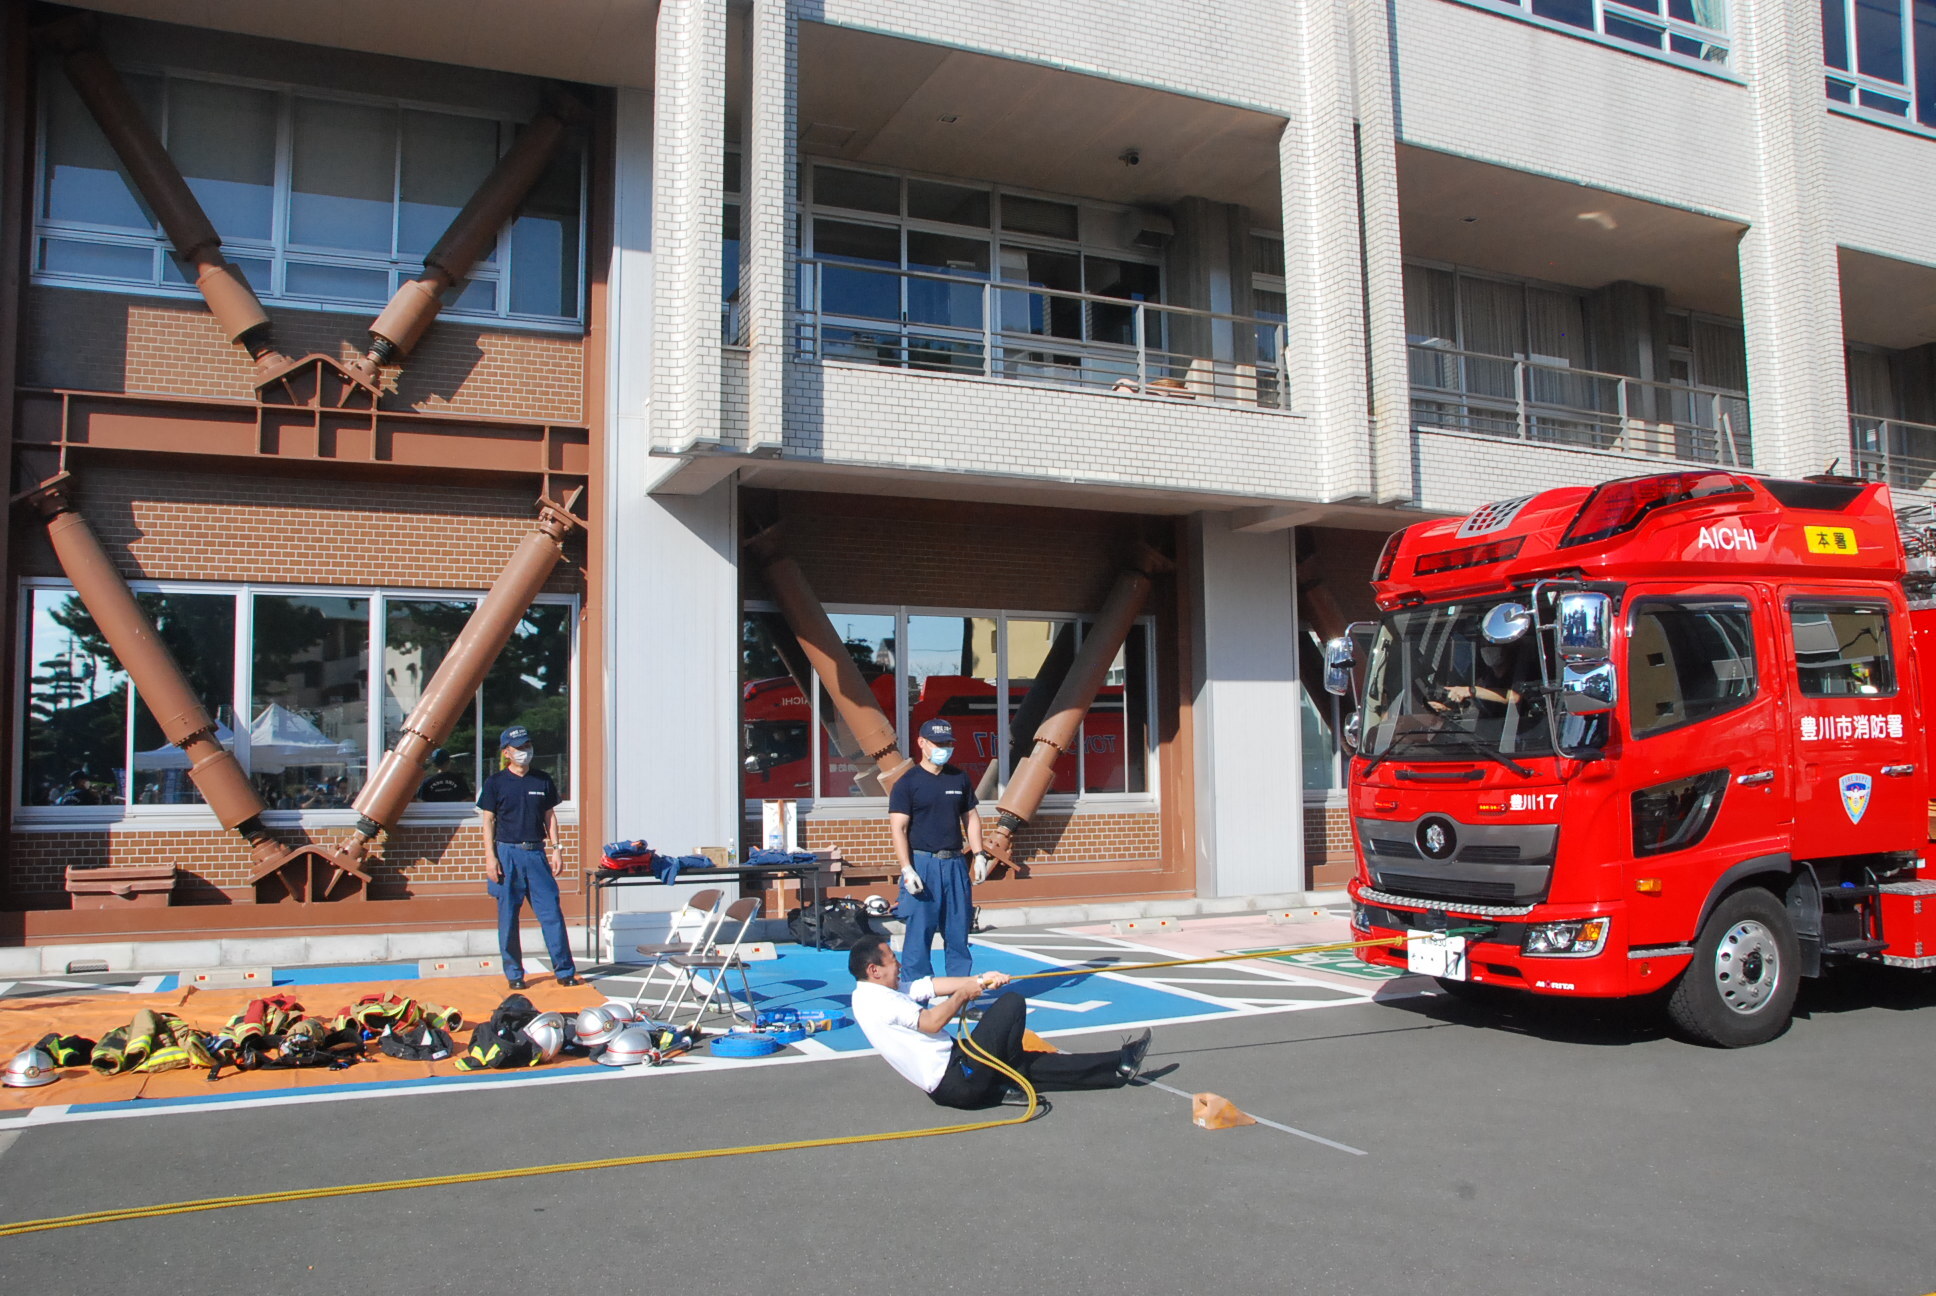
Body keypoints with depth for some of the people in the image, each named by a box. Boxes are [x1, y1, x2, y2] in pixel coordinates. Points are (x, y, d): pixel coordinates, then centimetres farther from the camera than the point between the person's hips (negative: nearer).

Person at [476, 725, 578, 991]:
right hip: (507, 854, -2)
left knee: (552, 913, -1)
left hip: (536, 853, 2)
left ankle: (564, 970, 5)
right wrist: (490, 856, -7)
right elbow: (488, 821, 1)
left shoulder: (543, 780, 9)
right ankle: (514, 974, 13)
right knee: (508, 916, 3)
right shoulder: (495, 783, 2)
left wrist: (555, 849, 5)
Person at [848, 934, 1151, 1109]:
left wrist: (980, 980, 0)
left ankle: (1119, 1066, 17)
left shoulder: (877, 993, 15)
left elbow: (935, 986, 11)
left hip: (945, 1083, 11)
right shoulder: (875, 1000, -17)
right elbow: (932, 1022, -23)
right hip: (955, 1082, -11)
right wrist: (963, 994, -8)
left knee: (1037, 1064, 11)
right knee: (1012, 1003, -8)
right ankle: (1008, 1082, 9)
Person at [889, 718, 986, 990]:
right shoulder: (907, 782, -4)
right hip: (922, 863, -5)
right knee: (919, 930, -4)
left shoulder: (960, 779, 12)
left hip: (955, 863, 5)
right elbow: (898, 827, -9)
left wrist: (979, 855, 7)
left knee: (958, 930, 9)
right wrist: (907, 869, -17)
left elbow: (970, 818, 18)